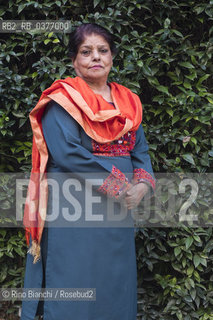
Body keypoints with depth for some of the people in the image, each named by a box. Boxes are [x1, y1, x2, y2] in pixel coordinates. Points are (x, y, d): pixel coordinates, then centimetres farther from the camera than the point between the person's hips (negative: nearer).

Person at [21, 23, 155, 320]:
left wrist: (142, 185, -10)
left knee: (116, 288, 11)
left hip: (119, 208, 6)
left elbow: (141, 150, 10)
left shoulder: (128, 102, 14)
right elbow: (68, 154, -17)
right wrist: (119, 183, -17)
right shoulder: (62, 100, -5)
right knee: (75, 287, 0)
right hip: (74, 209, -5)